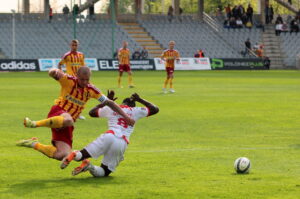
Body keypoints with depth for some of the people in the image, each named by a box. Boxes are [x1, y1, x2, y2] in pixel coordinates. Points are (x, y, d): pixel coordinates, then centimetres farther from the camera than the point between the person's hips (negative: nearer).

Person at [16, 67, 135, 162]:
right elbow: (51, 73, -19)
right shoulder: (68, 81, -7)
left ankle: (34, 144, 9)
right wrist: (55, 72, -46)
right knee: (68, 120, -46)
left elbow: (109, 103, 8)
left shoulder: (91, 90, 5)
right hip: (58, 112, -6)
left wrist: (125, 116, 2)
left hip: (69, 123, 6)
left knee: (62, 155, -10)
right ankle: (35, 124, -32)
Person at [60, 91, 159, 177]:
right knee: (104, 172, 7)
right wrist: (140, 100, 40)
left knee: (82, 155, 1)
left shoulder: (110, 109, 23)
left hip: (109, 136, 0)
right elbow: (155, 109, 33)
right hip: (122, 143, 0)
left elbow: (92, 112, 40)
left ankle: (74, 155, -37)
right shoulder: (135, 111, 20)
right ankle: (90, 167, -27)